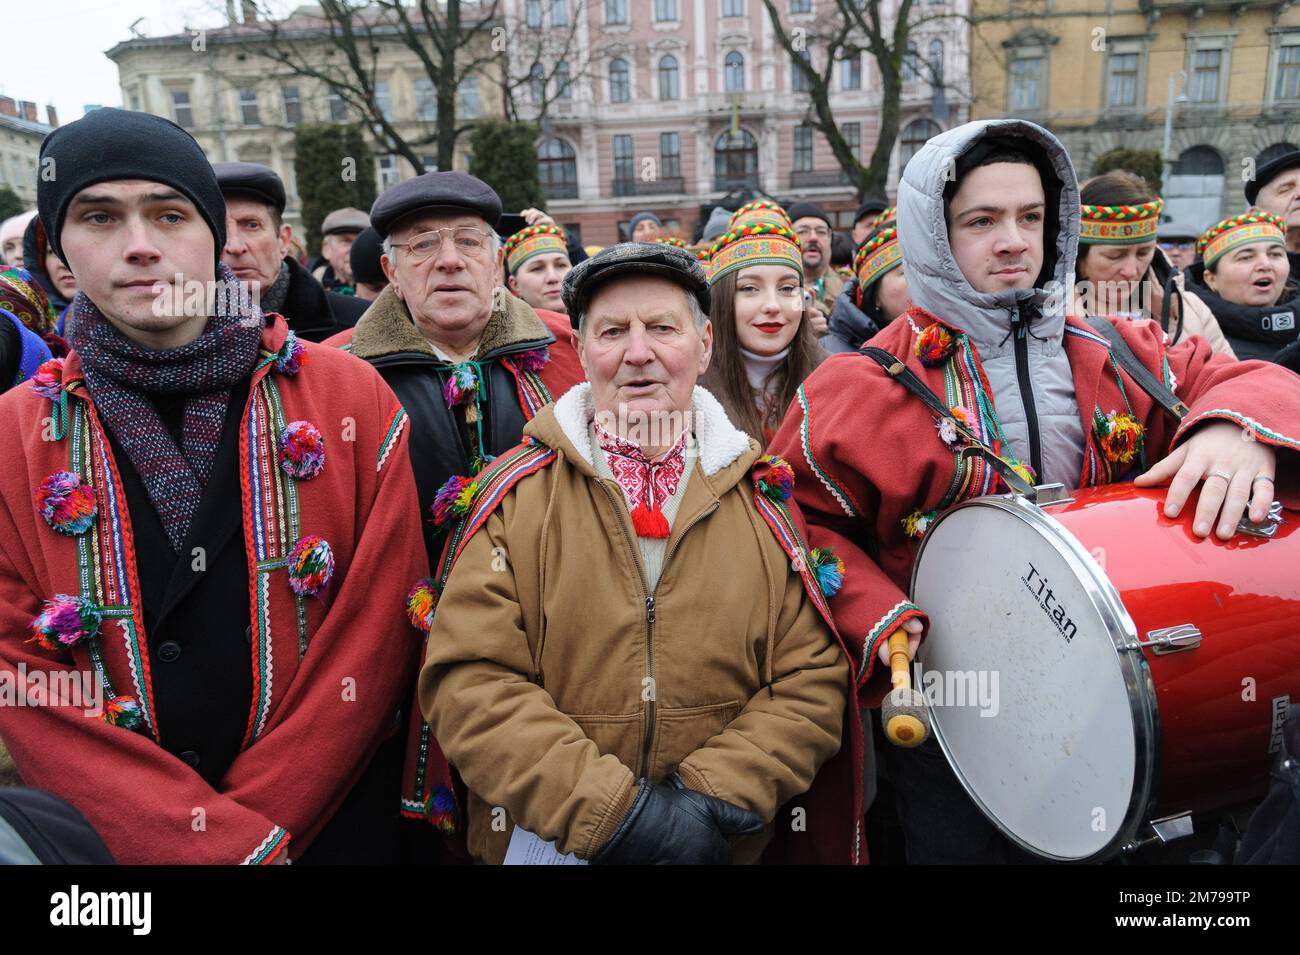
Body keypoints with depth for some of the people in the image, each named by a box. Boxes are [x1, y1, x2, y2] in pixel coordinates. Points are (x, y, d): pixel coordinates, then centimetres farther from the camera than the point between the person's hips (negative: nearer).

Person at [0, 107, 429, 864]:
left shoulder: (350, 399, -8)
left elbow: (378, 636, -10)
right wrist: (225, 842, -16)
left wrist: (263, 820, -13)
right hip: (112, 837, 1)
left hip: (334, 822, 0)